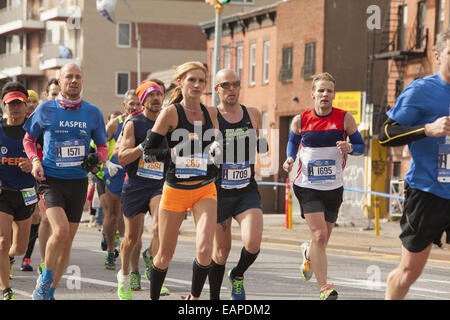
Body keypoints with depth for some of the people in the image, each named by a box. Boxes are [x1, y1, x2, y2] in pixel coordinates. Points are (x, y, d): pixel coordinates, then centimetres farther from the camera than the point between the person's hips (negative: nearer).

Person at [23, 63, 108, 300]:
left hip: (78, 182, 3)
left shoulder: (93, 113, 4)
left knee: (67, 242, 5)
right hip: (51, 180, -3)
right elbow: (29, 139, 12)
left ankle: (49, 291, 20)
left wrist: (97, 159, -8)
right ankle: (45, 277, 1)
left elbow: (103, 147, 14)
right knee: (60, 231, -23)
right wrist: (35, 160, -6)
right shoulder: (45, 109, -1)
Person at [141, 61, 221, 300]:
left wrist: (217, 149, -4)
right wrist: (173, 153, -22)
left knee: (205, 249, -15)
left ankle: (194, 298, 6)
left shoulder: (211, 113, 5)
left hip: (205, 189, 2)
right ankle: (153, 298, 29)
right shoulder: (171, 112, -7)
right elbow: (148, 151, -6)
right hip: (175, 189, -2)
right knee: (165, 253, 7)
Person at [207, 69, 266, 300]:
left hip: (247, 191, 2)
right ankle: (214, 298, 25)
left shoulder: (254, 115, 6)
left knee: (253, 243, -18)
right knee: (221, 251, 5)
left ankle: (238, 276, 13)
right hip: (219, 192, -2)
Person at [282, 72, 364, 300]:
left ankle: (308, 253, 51)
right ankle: (324, 288, -11)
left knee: (323, 239, 14)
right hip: (307, 186, -2)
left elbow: (361, 146, 5)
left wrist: (349, 148, -17)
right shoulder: (300, 121, -2)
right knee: (319, 235, -16)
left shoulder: (345, 118, -3)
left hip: (333, 187, 2)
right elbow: (293, 141, 18)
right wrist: (290, 160, -2)